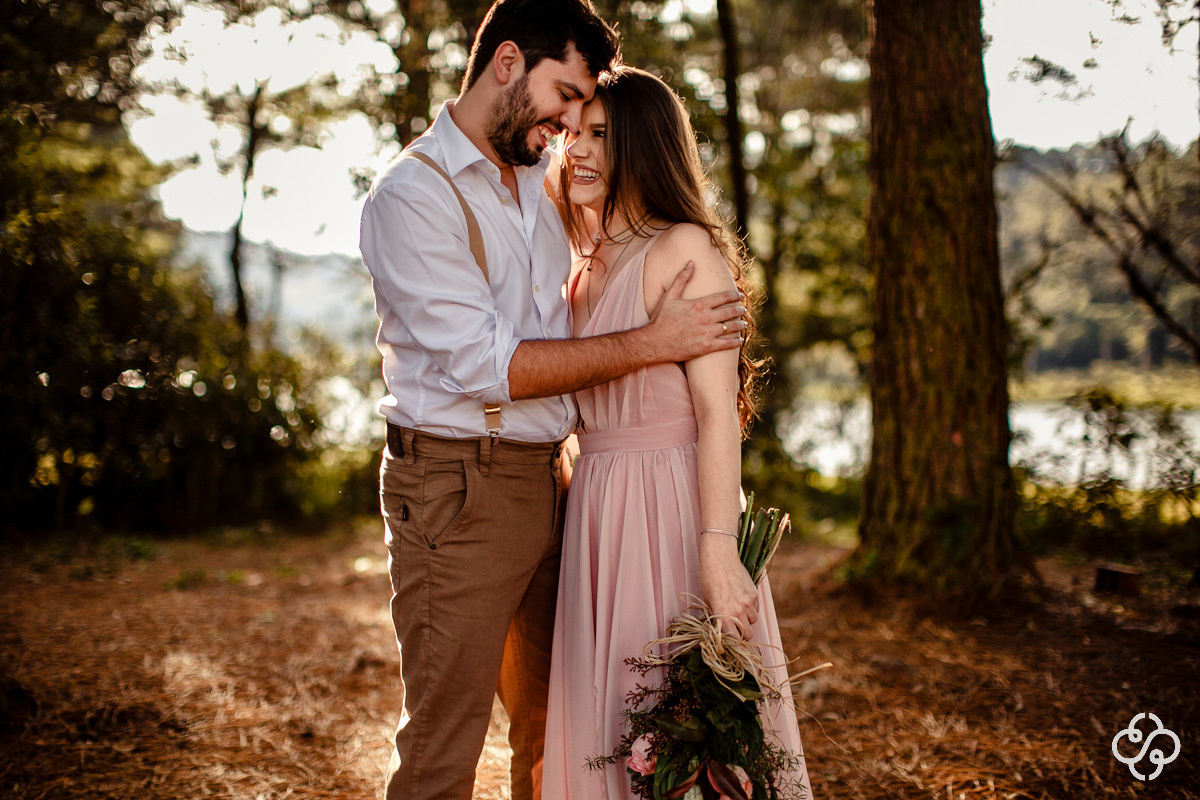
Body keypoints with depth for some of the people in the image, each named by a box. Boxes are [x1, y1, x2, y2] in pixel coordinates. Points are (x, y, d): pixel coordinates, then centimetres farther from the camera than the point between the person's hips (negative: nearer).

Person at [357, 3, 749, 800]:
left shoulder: (540, 183, 13)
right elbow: (484, 366, -19)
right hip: (457, 488, -7)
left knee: (550, 722, 17)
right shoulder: (410, 195, -12)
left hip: (547, 478, 8)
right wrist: (653, 343, -17)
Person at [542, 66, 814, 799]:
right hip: (597, 514, 7)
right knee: (606, 722, 14)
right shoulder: (585, 270, 15)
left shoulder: (686, 250, -9)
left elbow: (718, 410, -16)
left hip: (674, 510, -7)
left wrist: (719, 553, -23)